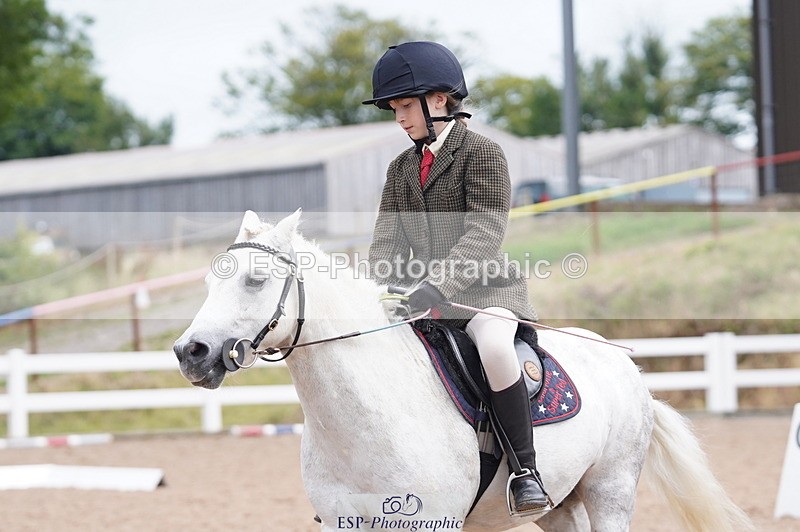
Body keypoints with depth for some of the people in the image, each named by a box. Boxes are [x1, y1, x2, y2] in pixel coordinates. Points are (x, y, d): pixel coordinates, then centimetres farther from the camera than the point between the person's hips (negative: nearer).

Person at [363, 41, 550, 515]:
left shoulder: (482, 153, -6)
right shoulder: (402, 169, 15)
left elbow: (485, 232, -17)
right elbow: (388, 240, 9)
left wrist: (439, 285, -30)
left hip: (483, 289, -7)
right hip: (424, 297, 7)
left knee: (494, 345, -37)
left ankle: (525, 469, -27)